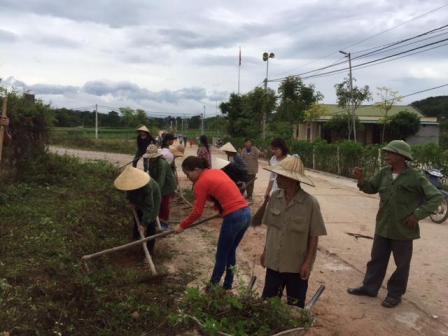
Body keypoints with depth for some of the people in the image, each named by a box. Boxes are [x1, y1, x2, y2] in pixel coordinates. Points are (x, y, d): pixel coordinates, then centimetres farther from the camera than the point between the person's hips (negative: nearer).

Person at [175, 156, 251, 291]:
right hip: (246, 213, 8)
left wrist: (182, 226, 8)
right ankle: (227, 286, 33)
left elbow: (197, 212, -3)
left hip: (233, 217, -8)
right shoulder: (217, 171, 15)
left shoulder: (201, 183, -6)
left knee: (221, 256, 10)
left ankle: (212, 287, 26)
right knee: (231, 252, 22)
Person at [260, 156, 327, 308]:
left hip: (297, 265, -3)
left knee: (295, 307, 15)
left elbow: (314, 236, -10)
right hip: (273, 261, 4)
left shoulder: (310, 203, -18)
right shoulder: (275, 197, -6)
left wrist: (308, 262, -11)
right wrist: (265, 251, 11)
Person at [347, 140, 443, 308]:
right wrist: (361, 180, -9)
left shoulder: (415, 177, -15)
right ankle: (369, 287, 31)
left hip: (403, 229, -5)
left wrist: (418, 214, -17)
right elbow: (371, 188, 12)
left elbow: (436, 197, -11)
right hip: (383, 226, 5)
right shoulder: (384, 173, 1)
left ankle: (395, 294, 26)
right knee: (377, 259, 17)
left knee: (401, 263, 11)